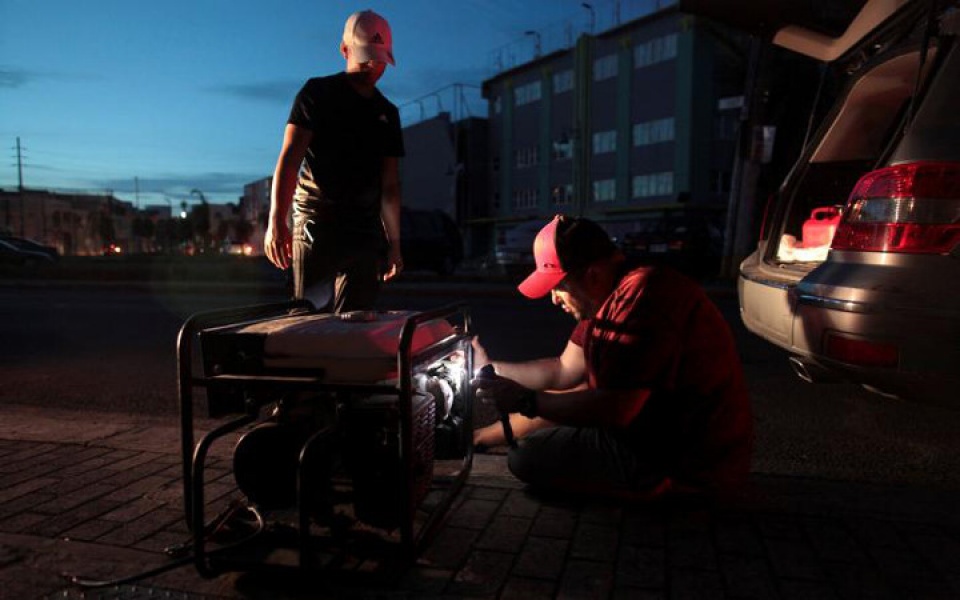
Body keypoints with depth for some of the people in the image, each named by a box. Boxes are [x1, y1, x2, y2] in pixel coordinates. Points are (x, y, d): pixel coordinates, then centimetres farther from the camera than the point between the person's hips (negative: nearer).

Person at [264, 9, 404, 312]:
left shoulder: (387, 113, 16)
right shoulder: (318, 93, 2)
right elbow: (290, 157, -9)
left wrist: (394, 242, 13)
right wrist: (276, 220, -22)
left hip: (366, 230, 4)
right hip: (316, 222, -4)